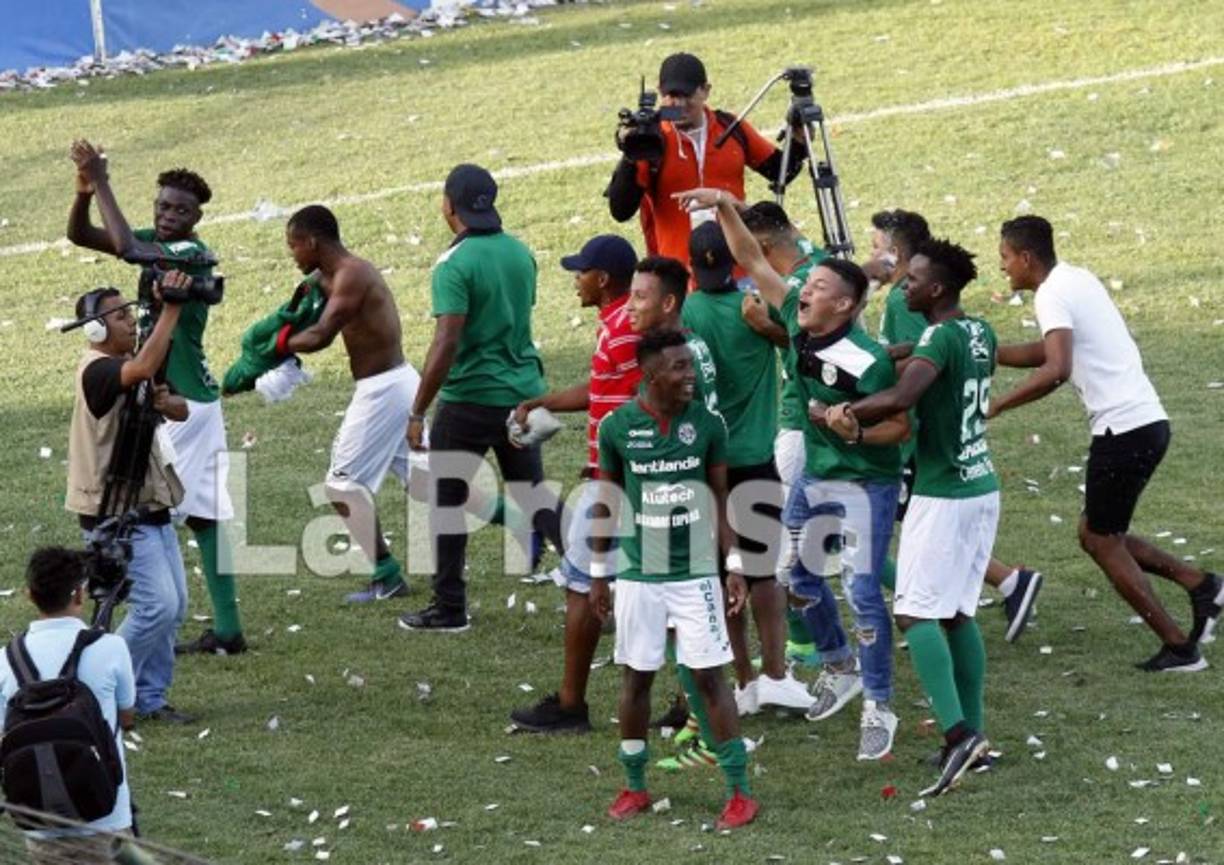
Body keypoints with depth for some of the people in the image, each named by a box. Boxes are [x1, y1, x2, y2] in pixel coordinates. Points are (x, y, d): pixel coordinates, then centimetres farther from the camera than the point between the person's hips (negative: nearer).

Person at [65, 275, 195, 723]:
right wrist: (170, 308, -36)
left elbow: (182, 412, 8)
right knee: (157, 605, -14)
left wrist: (164, 401, -15)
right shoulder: (97, 370, -18)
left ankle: (149, 699, 16)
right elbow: (143, 368, -39)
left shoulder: (127, 365, 12)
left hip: (149, 508, 9)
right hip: (114, 515, -9)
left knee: (173, 606, 8)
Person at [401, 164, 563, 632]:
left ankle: (449, 608, 12)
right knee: (535, 496, 16)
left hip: (469, 399, -6)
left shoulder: (455, 265, -17)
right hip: (523, 392, 7)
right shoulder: (520, 252, 6)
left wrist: (417, 411, -17)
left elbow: (446, 344, -22)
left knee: (446, 502, 8)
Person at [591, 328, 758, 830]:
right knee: (636, 676, 8)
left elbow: (720, 500, 5)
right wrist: (599, 573, 8)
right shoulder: (617, 427, -5)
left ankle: (740, 792, 2)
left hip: (695, 574, 0)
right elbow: (607, 504, 5)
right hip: (639, 576, 1)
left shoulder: (707, 424, -4)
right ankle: (634, 787, 21)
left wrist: (734, 565, 1)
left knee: (710, 676, -3)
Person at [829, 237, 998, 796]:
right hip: (981, 485, 9)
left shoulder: (940, 337, -17)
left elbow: (901, 398, -33)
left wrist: (848, 411, -16)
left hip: (943, 494, -9)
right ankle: (972, 734, 14)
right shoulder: (980, 334, 10)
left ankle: (957, 732, -21)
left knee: (916, 613, -9)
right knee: (959, 614, 14)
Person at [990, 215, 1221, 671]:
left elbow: (1055, 369, -29)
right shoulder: (1077, 280, 16)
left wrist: (996, 406, -22)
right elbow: (1051, 351, 29)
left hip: (1123, 426, -9)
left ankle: (1178, 647, 3)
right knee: (1099, 535, 18)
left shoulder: (1052, 295, -13)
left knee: (1101, 540, 3)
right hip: (1148, 422, 9)